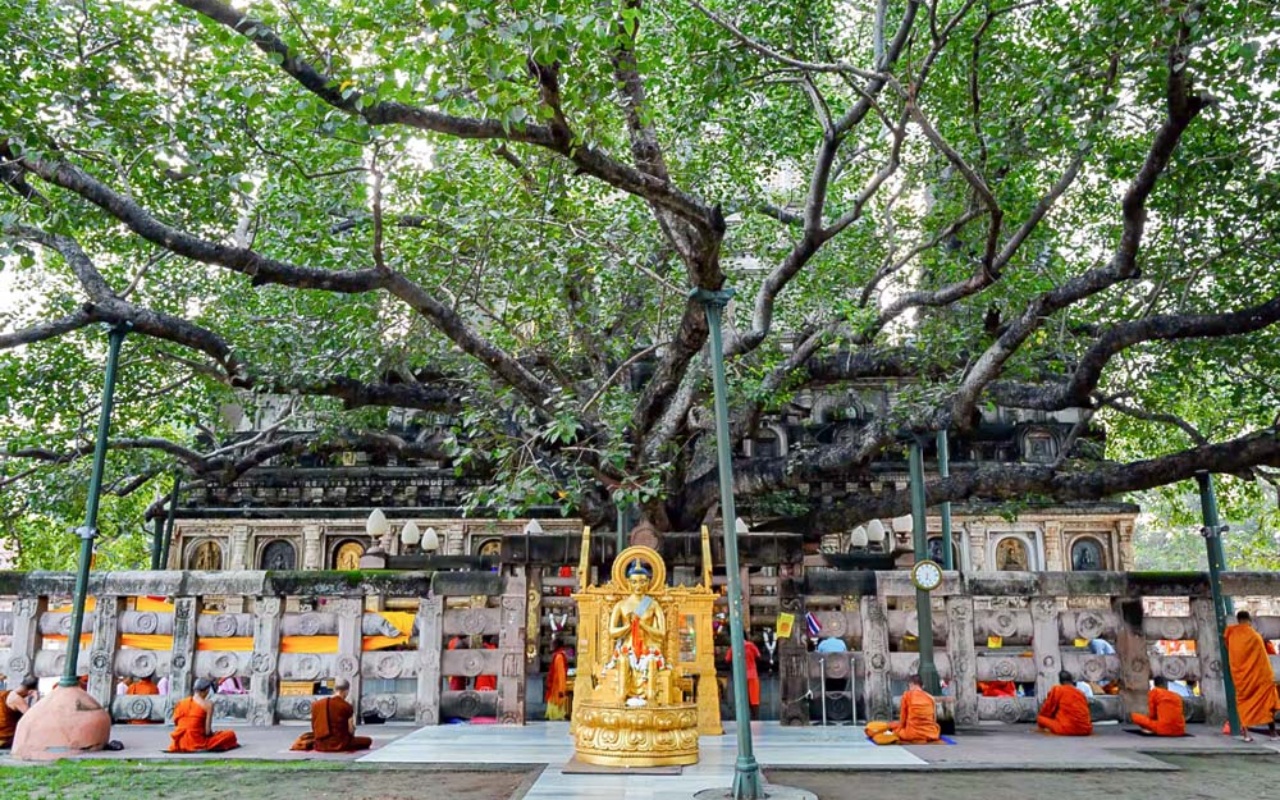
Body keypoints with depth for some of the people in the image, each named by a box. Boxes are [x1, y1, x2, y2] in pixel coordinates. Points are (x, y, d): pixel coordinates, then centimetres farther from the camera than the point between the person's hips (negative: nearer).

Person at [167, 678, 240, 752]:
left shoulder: (181, 702, 4)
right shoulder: (208, 704, -10)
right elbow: (208, 731, -13)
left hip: (179, 743, 6)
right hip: (197, 742, -6)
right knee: (230, 734, 3)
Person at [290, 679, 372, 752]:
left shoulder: (316, 704, 2)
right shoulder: (347, 707, -11)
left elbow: (314, 729, 8)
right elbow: (351, 731, -9)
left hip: (320, 745, 6)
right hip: (339, 744, -6)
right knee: (368, 740, 8)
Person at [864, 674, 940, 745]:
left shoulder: (907, 695, -2)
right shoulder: (931, 697, 7)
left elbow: (902, 719, 1)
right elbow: (934, 720, 10)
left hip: (912, 734, -3)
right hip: (931, 735, 3)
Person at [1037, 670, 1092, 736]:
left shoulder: (1057, 689, 3)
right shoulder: (1081, 693, 17)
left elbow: (1046, 710, 10)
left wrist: (1041, 726, 27)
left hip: (1067, 729, -5)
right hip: (1085, 730, 5)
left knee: (1040, 718, 10)